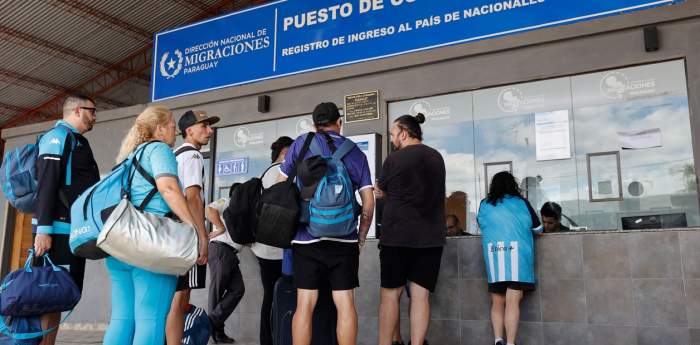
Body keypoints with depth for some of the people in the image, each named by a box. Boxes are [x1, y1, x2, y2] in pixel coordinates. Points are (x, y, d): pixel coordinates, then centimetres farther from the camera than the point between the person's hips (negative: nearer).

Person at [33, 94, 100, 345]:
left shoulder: (77, 142, 23)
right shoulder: (59, 136, -5)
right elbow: (46, 184, -15)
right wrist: (42, 230, -22)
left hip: (74, 232, 9)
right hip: (59, 231, -9)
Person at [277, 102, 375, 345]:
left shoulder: (301, 144, 6)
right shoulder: (356, 152, 9)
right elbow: (368, 203, 6)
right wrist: (361, 238, 15)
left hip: (307, 236, -1)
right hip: (344, 239, 1)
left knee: (305, 304, 1)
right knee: (345, 303, 5)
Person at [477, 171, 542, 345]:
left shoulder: (485, 205, 11)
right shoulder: (522, 203, 8)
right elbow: (538, 228, 15)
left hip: (493, 254, 2)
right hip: (517, 253, -2)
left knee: (497, 303, 10)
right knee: (513, 302, -5)